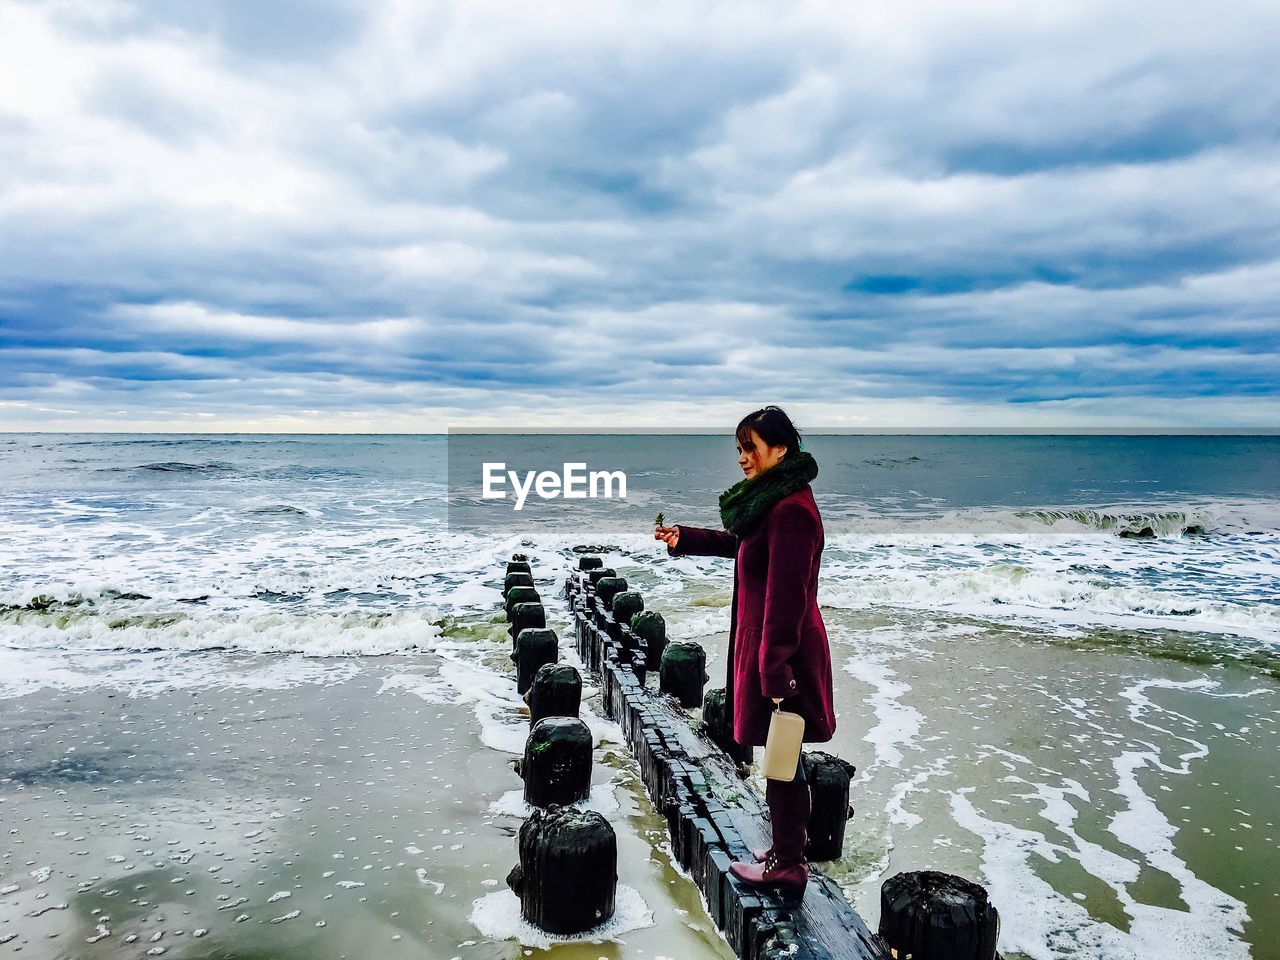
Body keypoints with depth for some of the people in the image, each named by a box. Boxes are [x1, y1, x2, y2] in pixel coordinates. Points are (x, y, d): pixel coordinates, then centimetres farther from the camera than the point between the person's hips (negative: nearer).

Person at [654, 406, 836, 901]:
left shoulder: (791, 510, -23)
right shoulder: (772, 500, 9)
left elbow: (785, 599, -25)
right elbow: (742, 542, 28)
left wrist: (775, 672, -23)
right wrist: (684, 538, 30)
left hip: (783, 651, -10)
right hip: (771, 646, 10)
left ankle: (788, 864, 20)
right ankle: (787, 848, 34)